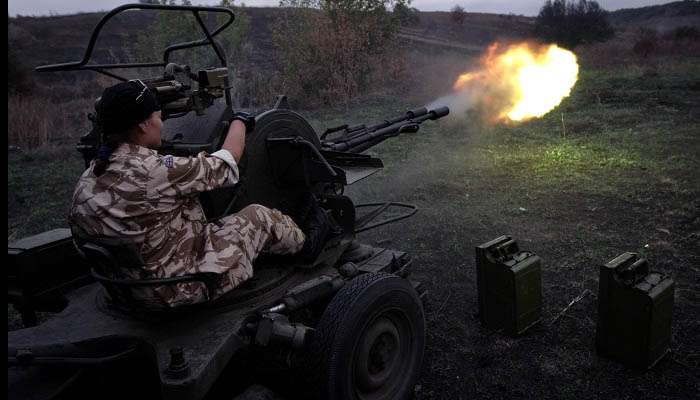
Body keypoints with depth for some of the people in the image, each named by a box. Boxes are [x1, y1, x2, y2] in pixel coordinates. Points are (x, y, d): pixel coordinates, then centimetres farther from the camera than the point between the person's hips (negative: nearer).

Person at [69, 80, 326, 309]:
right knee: (259, 216, 4)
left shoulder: (87, 180, -5)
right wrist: (240, 120, 4)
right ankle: (305, 246, 34)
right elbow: (225, 164, -16)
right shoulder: (153, 172, -30)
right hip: (184, 290, -8)